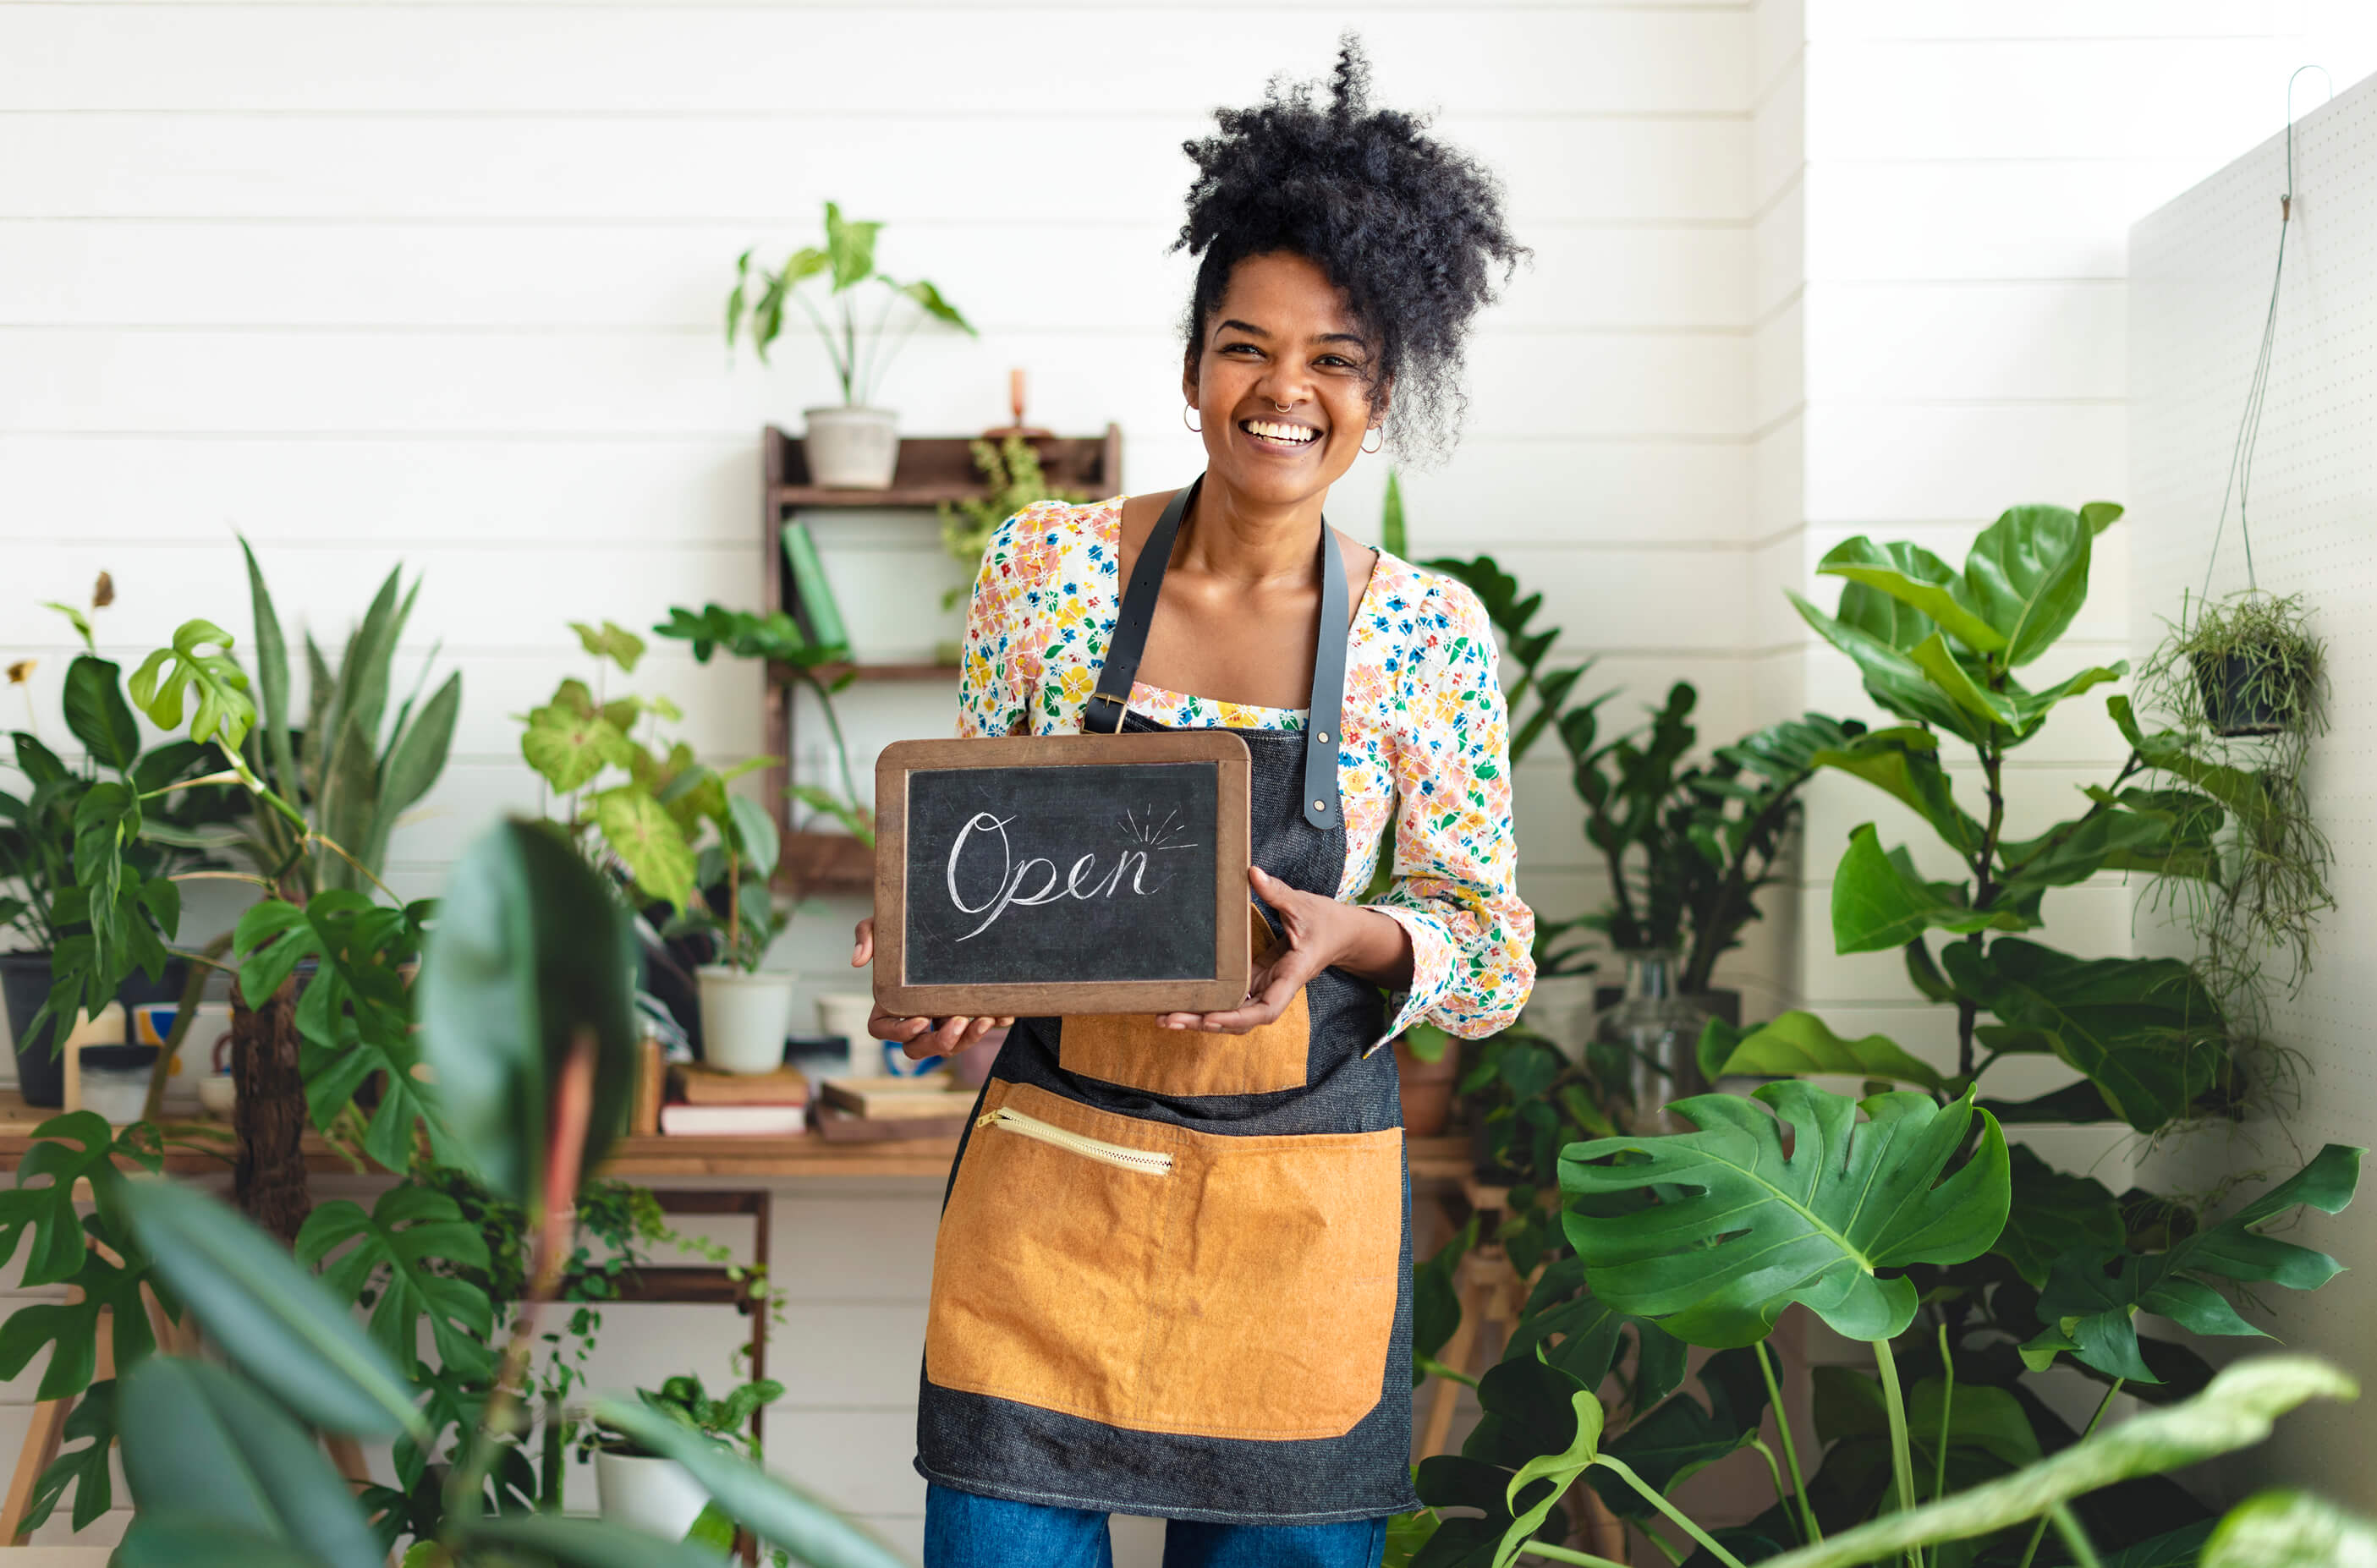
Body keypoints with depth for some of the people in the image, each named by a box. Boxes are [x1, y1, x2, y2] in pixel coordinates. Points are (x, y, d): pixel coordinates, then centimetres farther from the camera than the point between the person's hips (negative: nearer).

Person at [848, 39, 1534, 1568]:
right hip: (1050, 1178, 0)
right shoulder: (1045, 565, 0)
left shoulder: (1429, 633, -2)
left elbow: (1497, 954, 1)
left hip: (1300, 1208, 0)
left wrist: (1352, 937, -19)